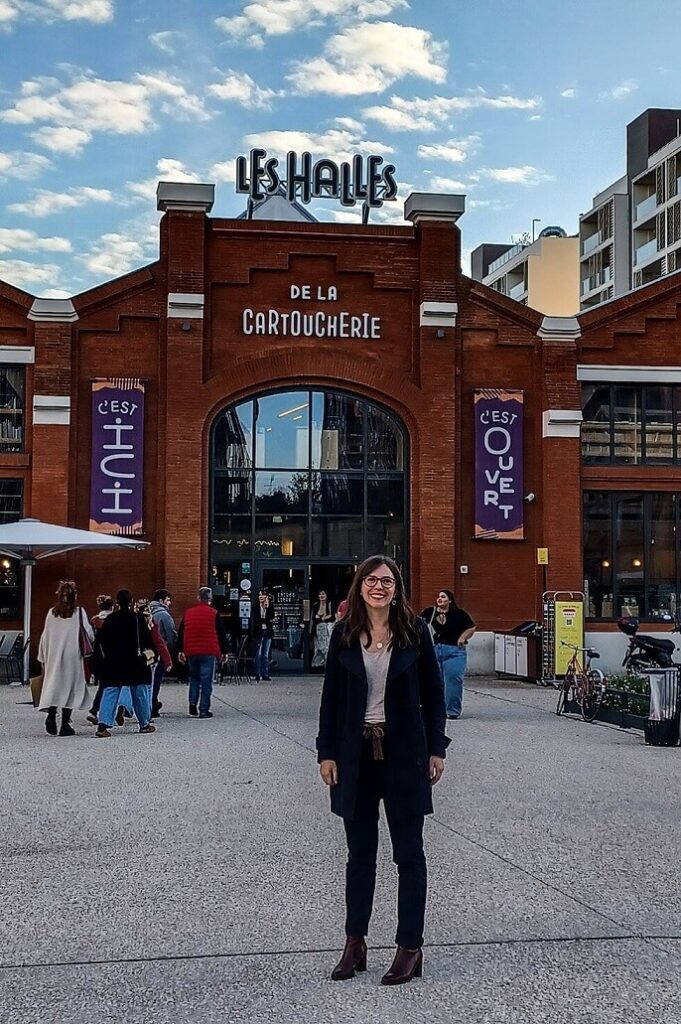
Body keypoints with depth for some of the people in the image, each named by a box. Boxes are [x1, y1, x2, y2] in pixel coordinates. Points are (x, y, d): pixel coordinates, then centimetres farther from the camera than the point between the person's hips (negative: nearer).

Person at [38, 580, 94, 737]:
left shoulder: (52, 613, 2)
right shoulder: (79, 612, -6)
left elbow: (45, 636, 6)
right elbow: (89, 634, -2)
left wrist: (43, 658, 15)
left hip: (53, 656, 2)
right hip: (73, 655, -2)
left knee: (53, 684, 9)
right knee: (70, 686, 3)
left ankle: (51, 714, -13)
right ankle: (65, 724, 2)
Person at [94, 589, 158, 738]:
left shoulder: (109, 619, 3)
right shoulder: (138, 618, -6)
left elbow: (101, 641, 6)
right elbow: (147, 639, -6)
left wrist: (104, 658, 13)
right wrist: (151, 653, 5)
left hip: (114, 663, 2)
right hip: (135, 663, -2)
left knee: (110, 692, 1)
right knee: (140, 692, 8)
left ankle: (103, 724, -12)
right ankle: (145, 724, 16)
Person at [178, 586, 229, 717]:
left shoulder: (188, 613, 8)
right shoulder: (214, 614, -3)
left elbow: (181, 634, 14)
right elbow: (222, 634, 0)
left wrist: (181, 651, 22)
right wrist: (224, 651, 9)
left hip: (191, 652, 4)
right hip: (209, 653, -4)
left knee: (194, 678, 19)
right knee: (206, 681, 0)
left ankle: (192, 703, 6)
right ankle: (204, 710, -2)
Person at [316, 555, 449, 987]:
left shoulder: (414, 630, -3)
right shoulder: (344, 634, 1)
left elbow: (433, 692, 0)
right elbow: (331, 695, 3)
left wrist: (437, 749, -3)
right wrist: (326, 752, 0)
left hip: (404, 752, -2)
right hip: (356, 753, 2)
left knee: (408, 852, 6)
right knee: (360, 852, 11)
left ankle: (411, 947, 15)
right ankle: (355, 943, 22)